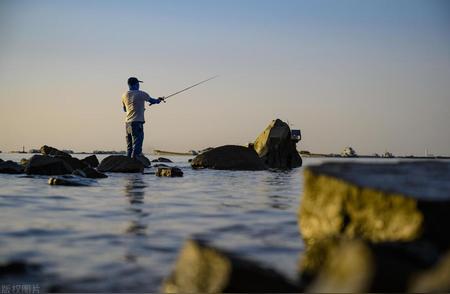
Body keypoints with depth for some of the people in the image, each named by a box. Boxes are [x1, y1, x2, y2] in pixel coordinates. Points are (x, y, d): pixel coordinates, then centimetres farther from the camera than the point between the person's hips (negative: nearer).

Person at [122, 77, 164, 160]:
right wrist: (159, 100, 31)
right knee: (137, 146, -9)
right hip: (137, 122, -7)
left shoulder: (124, 95, 11)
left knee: (129, 147, 12)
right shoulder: (141, 94, -5)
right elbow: (152, 101, 9)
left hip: (127, 123, 7)